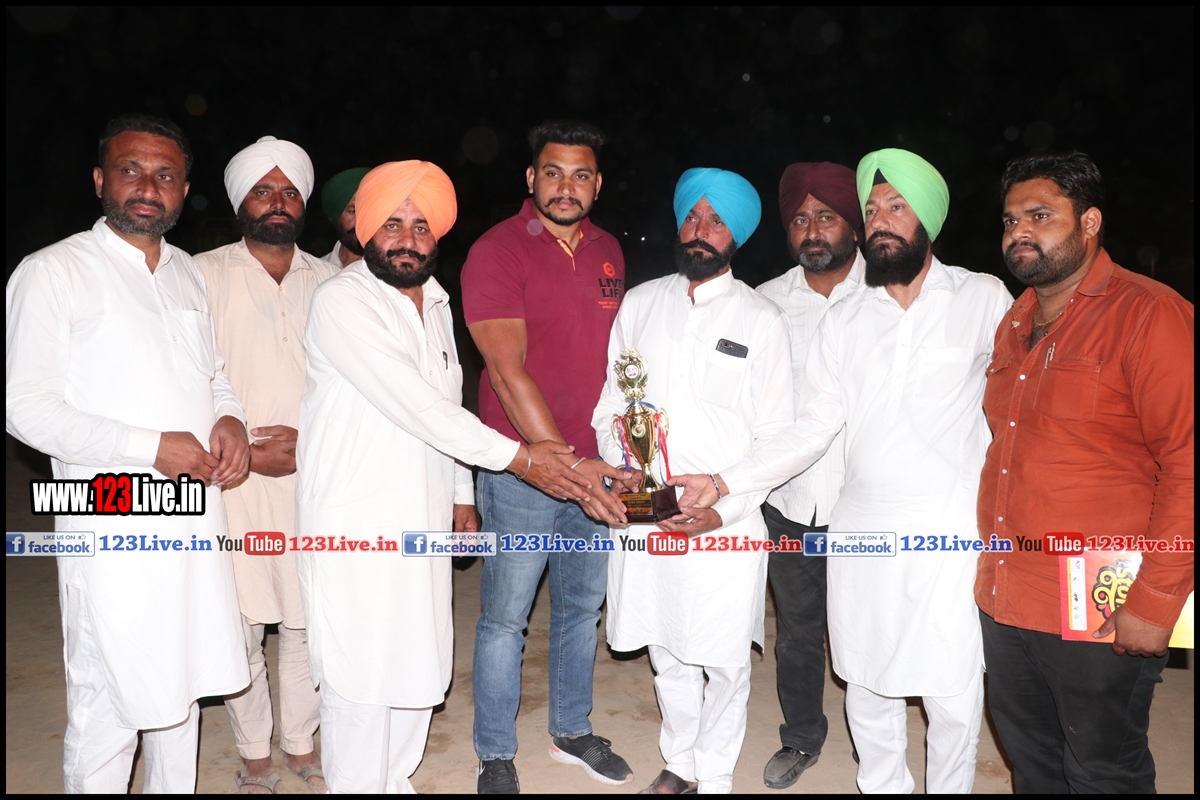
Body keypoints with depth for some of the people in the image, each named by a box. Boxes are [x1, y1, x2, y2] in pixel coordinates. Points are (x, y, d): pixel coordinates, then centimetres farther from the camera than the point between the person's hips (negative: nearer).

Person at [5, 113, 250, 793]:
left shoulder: (189, 274, 13)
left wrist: (229, 418, -1)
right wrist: (150, 448, -18)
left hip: (197, 513, 6)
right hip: (115, 523, -6)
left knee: (182, 683, 18)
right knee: (108, 706, 2)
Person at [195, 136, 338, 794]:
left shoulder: (327, 281, 9)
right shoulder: (205, 275, 1)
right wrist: (248, 453, -9)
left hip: (315, 475, 2)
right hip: (233, 477, -2)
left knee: (308, 618, 7)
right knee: (240, 624, 4)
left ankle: (302, 744, 26)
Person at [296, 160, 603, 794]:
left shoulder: (435, 303, 11)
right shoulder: (342, 300, -14)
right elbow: (413, 404, -21)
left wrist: (461, 494, 17)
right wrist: (518, 457, -18)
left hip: (424, 517, 7)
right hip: (356, 521, -7)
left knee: (417, 664, 15)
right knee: (362, 672, 1)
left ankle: (396, 780, 34)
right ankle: (357, 786, 21)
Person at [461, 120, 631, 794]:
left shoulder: (608, 251, 8)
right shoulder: (498, 251, -11)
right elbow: (507, 371, -18)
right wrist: (563, 461, -22)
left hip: (594, 465, 6)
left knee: (582, 608, 18)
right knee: (506, 619, 6)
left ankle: (572, 732, 39)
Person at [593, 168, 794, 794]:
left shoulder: (762, 319, -2)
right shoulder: (640, 303, 7)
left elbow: (776, 435, -3)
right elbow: (610, 402, 10)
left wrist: (723, 507, -14)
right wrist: (620, 472, -6)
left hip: (725, 523, -3)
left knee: (725, 662, 8)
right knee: (666, 654, 17)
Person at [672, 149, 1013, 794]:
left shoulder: (984, 299, -1)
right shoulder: (843, 321, 5)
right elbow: (811, 429, 2)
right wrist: (724, 483, -7)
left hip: (953, 529, -2)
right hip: (862, 529, 3)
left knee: (953, 692, 4)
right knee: (867, 683, 13)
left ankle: (950, 788, 31)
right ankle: (880, 786, 37)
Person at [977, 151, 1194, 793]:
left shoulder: (1148, 315, -12)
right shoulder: (1015, 324, 10)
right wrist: (990, 560, 11)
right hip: (1003, 604, 7)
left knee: (1102, 775, 12)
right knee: (1031, 766, 22)